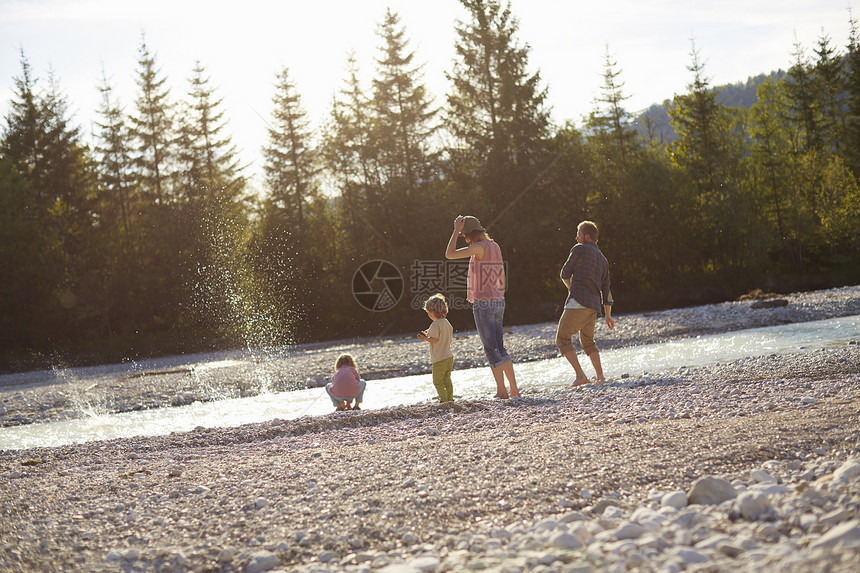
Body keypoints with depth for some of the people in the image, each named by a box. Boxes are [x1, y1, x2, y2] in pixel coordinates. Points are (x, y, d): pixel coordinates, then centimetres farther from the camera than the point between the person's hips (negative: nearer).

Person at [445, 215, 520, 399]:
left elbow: (449, 254, -16)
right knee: (500, 348, 12)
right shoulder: (495, 247, 13)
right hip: (498, 302, 9)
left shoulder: (480, 247, -14)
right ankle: (514, 389, 9)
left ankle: (502, 391, -2)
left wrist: (456, 230, -8)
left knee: (491, 348, -3)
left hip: (483, 304, -9)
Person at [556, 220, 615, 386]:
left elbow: (565, 274, 4)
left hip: (578, 302, -8)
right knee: (588, 341, 23)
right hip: (594, 307, 8)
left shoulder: (579, 249, -1)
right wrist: (608, 316, 25)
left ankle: (580, 376, -13)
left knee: (562, 339, -2)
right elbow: (606, 289, 21)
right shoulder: (603, 260, 20)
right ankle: (600, 377, 16)